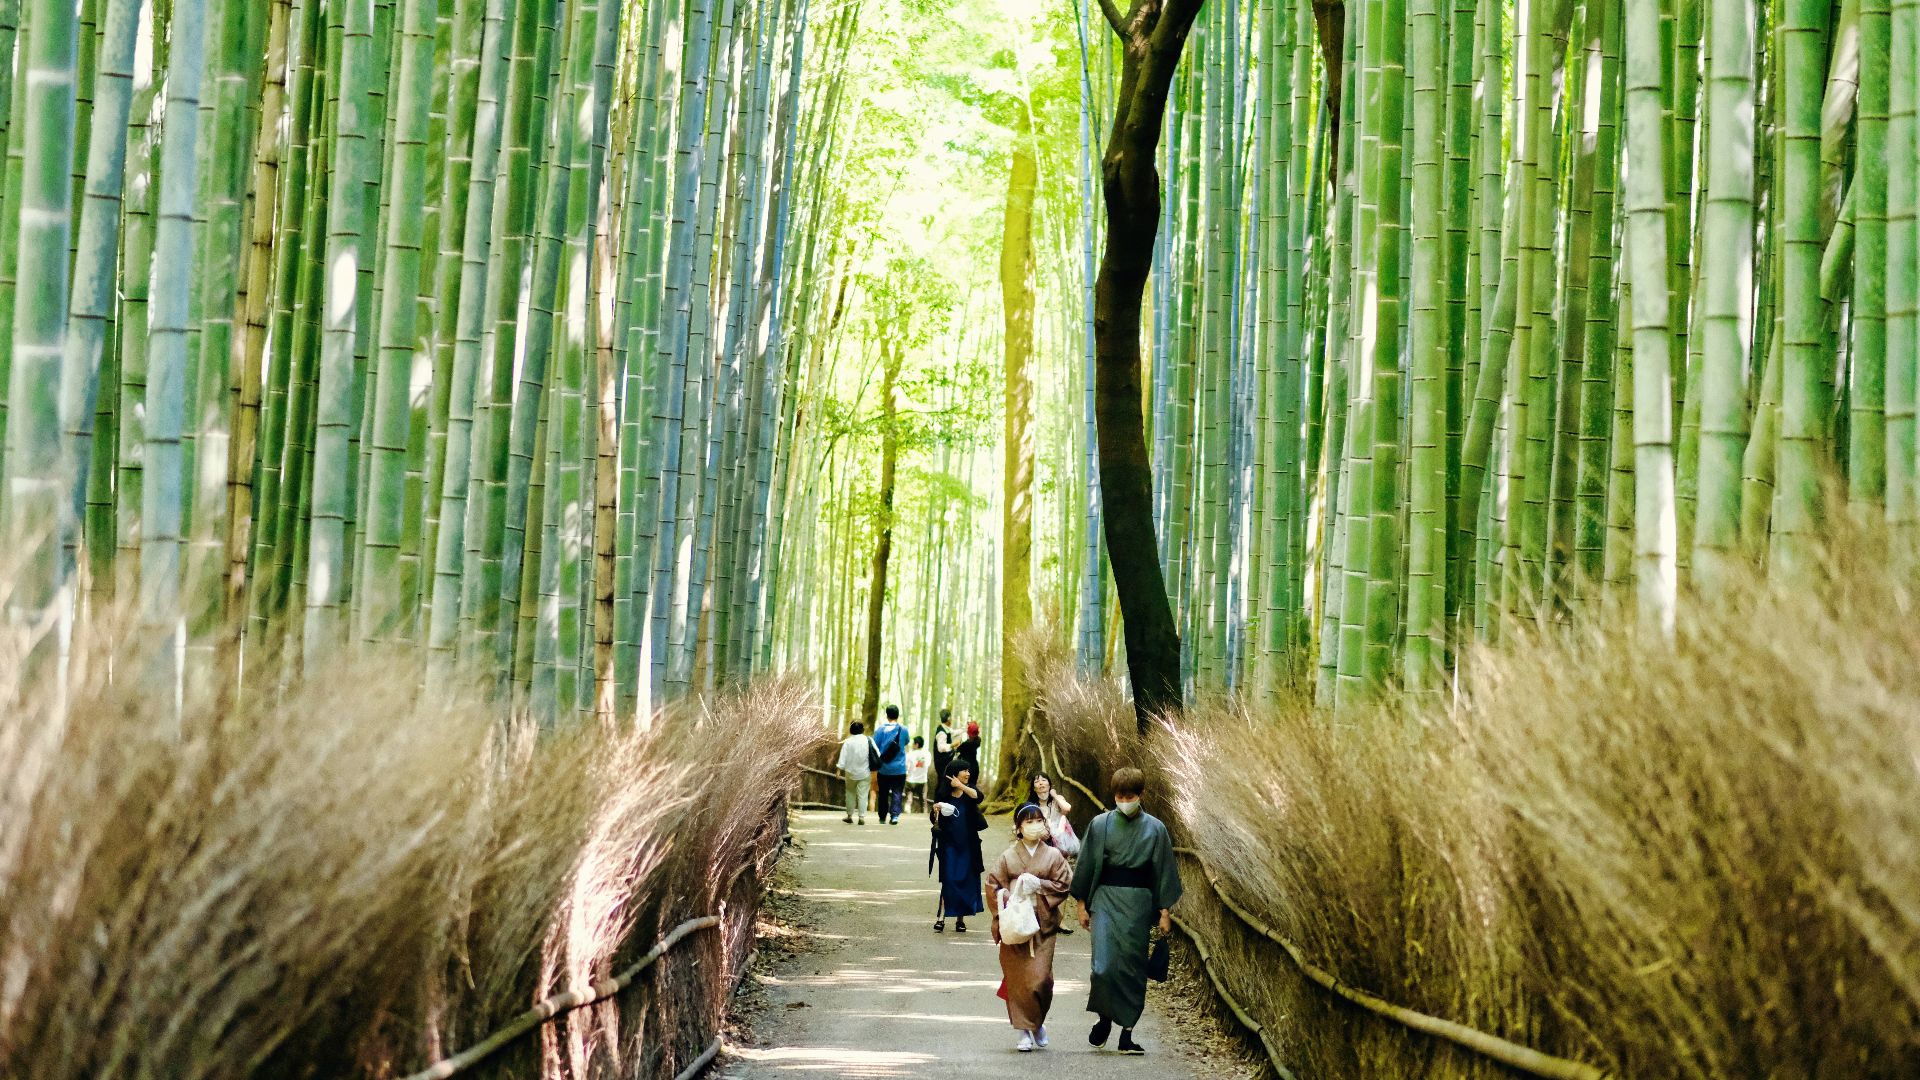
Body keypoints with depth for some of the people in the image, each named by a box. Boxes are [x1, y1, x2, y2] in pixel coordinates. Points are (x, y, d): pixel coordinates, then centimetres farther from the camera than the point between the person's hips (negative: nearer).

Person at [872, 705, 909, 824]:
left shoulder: (880, 729, -6)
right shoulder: (903, 729, -2)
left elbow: (874, 747, -5)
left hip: (884, 769, 0)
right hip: (899, 769, 0)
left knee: (883, 793, 12)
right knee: (897, 793, 0)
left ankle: (882, 817, 17)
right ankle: (895, 815, -16)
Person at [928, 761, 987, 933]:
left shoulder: (969, 790, 3)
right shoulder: (944, 794, 1)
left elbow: (978, 796, -21)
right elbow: (934, 819, 6)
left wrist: (960, 785, -25)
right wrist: (935, 810, -16)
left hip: (968, 845, 2)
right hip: (949, 844, -2)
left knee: (966, 881, 5)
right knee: (948, 880, -8)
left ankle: (960, 918, 15)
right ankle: (941, 917, -9)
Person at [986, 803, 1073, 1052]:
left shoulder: (1053, 855, 4)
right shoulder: (1008, 857, 4)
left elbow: (1063, 884, 2)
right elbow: (993, 885, 3)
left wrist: (1039, 885, -10)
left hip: (1042, 924, 0)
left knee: (1040, 978, -8)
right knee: (1018, 978, -2)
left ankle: (1038, 1022, 17)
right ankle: (1024, 1032, 6)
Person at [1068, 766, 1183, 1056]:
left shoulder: (1154, 829, 2)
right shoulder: (1100, 825, 2)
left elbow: (1164, 871, 5)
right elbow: (1087, 866, 7)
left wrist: (1164, 912, 2)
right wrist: (1082, 905, 6)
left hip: (1139, 902, 1)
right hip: (1106, 899, -1)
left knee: (1133, 966, 3)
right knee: (1104, 964, -13)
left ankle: (1127, 1032, 9)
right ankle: (1104, 1018, 12)